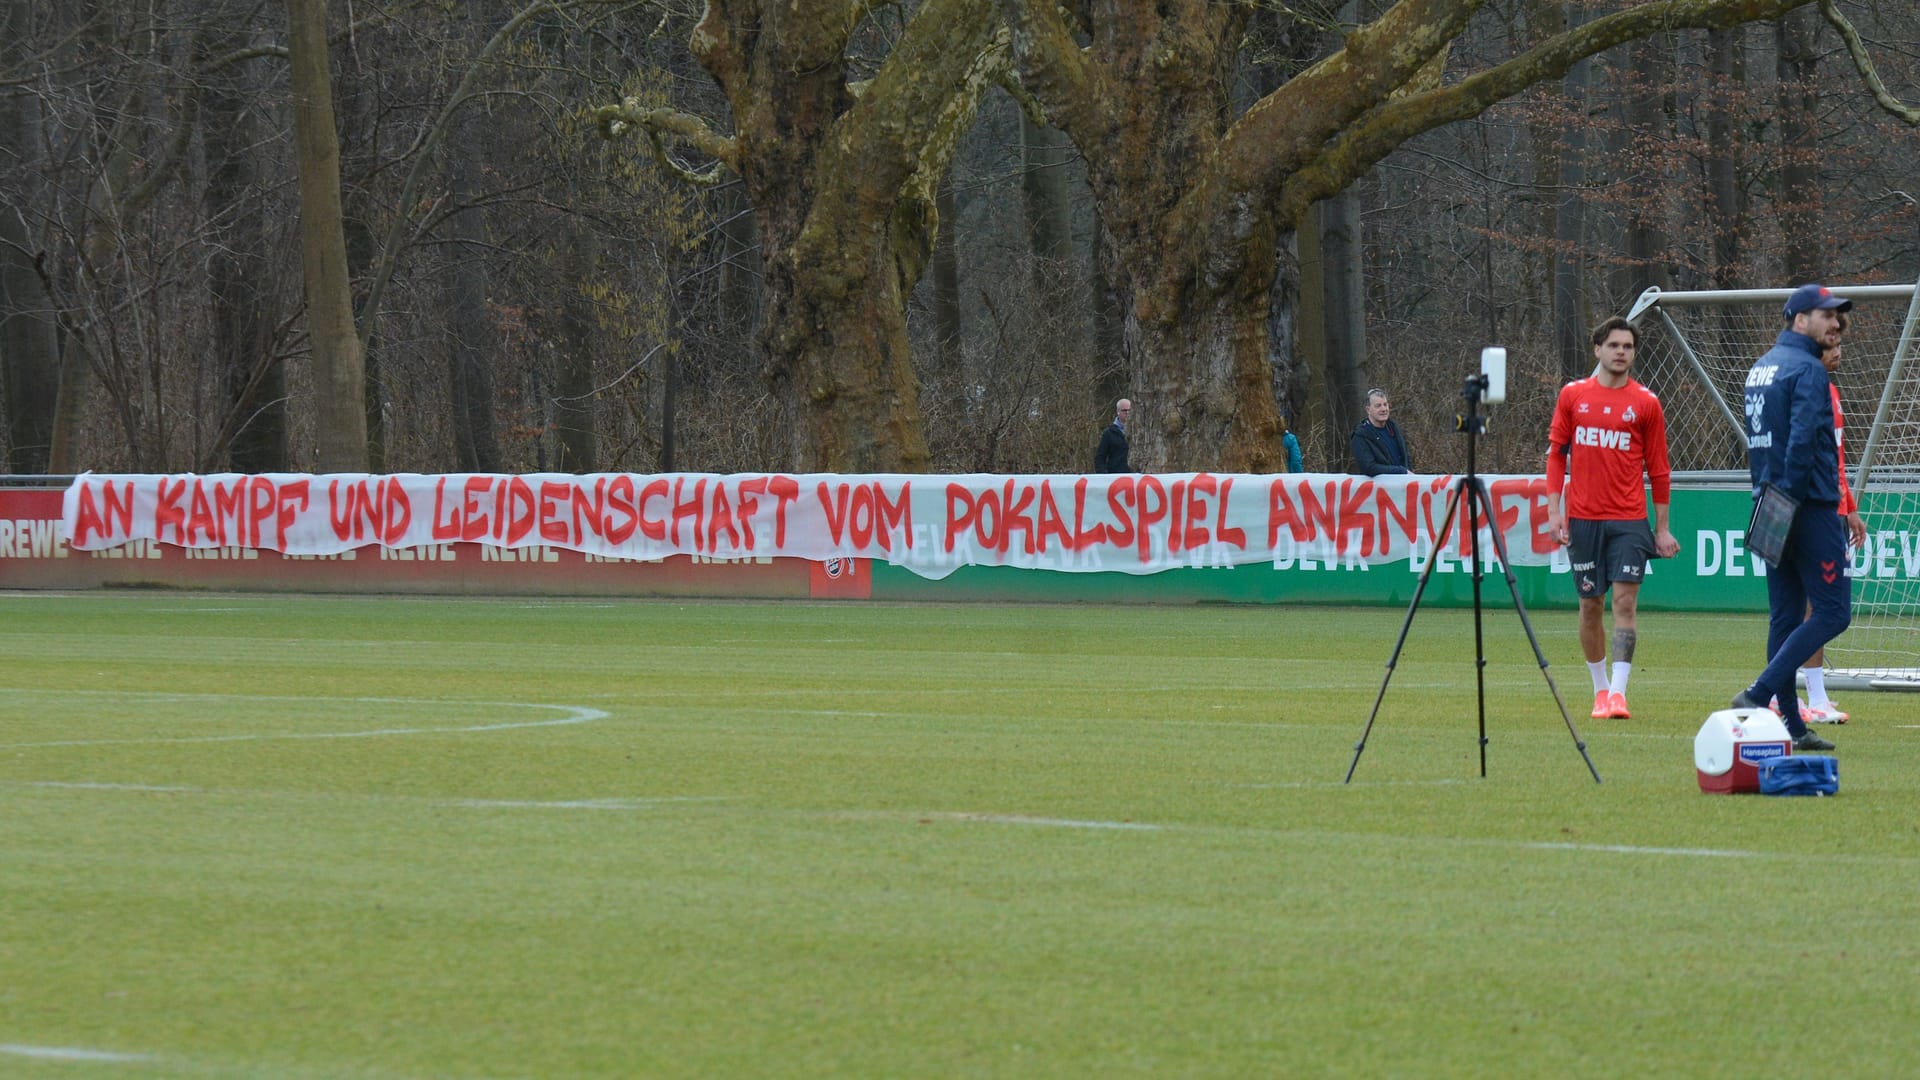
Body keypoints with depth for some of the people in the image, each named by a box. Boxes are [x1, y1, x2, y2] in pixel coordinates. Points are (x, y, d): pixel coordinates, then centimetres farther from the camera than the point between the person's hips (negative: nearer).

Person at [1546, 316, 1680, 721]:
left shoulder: (1646, 403, 2)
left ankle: (1618, 692, -15)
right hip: (1583, 517, 2)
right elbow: (1556, 453, 8)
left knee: (1625, 600, -11)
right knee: (1590, 606, 7)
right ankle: (1599, 690, 19)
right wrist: (1554, 510, 0)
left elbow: (1658, 469, 6)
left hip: (1629, 520, -1)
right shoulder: (1573, 395, 5)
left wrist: (1662, 528, 5)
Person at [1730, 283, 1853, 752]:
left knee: (1785, 616, 9)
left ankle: (1791, 724, 9)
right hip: (1811, 507, -10)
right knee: (1832, 611, -7)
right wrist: (1792, 497, -19)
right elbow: (1802, 440, -22)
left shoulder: (1759, 369, 17)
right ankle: (1758, 695, -16)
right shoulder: (1807, 370, -12)